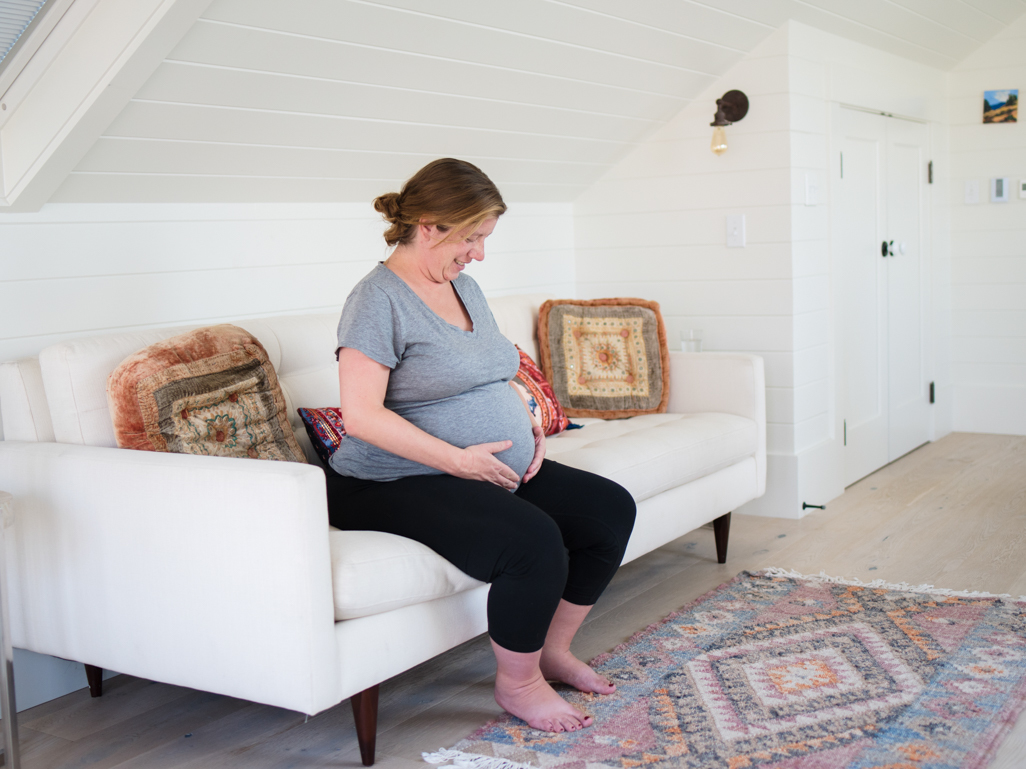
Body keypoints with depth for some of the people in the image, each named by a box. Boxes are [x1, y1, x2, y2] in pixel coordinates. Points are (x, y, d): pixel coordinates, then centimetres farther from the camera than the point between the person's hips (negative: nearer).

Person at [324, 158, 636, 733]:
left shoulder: (465, 287, 13)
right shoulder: (380, 299, -15)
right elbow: (361, 415, -23)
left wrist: (526, 424, 4)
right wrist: (457, 459, -23)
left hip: (499, 471, 9)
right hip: (394, 485, -9)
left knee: (611, 509, -2)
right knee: (533, 541, -31)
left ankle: (553, 649, 13)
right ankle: (517, 683, -5)